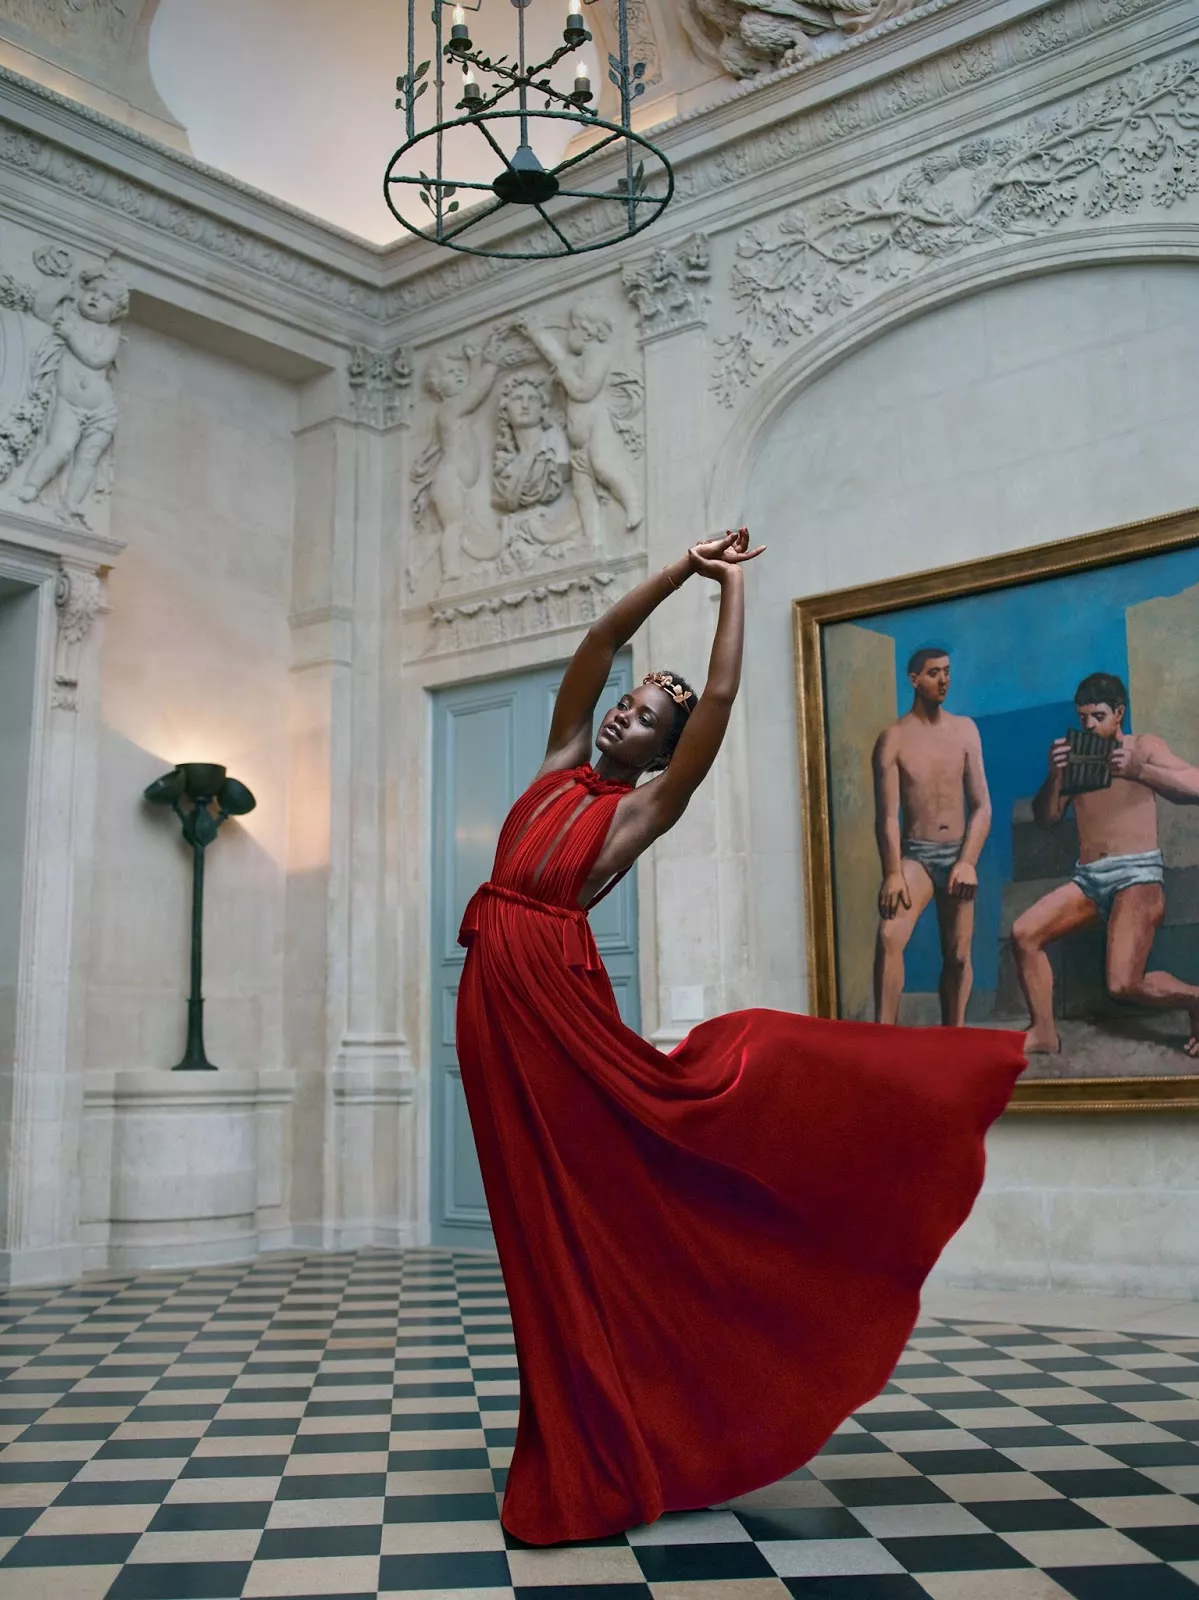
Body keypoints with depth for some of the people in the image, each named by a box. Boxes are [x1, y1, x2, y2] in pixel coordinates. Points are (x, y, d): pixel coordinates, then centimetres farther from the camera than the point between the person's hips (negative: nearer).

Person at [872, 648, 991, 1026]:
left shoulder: (965, 730, 5)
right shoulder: (894, 738, -5)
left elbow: (982, 806, 2)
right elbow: (887, 815, -11)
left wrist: (968, 862, -9)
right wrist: (892, 873, -21)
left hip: (957, 853, 3)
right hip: (915, 853, -3)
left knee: (958, 955, 7)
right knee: (890, 935, -25)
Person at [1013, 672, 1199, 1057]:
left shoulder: (1144, 746, 6)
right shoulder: (1075, 757, 16)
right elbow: (1044, 818, 11)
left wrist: (1137, 770, -18)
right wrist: (1055, 775, -6)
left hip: (1136, 874, -5)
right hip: (1088, 879, 5)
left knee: (1123, 985, -20)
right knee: (1024, 933, -15)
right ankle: (1043, 1032, -6)